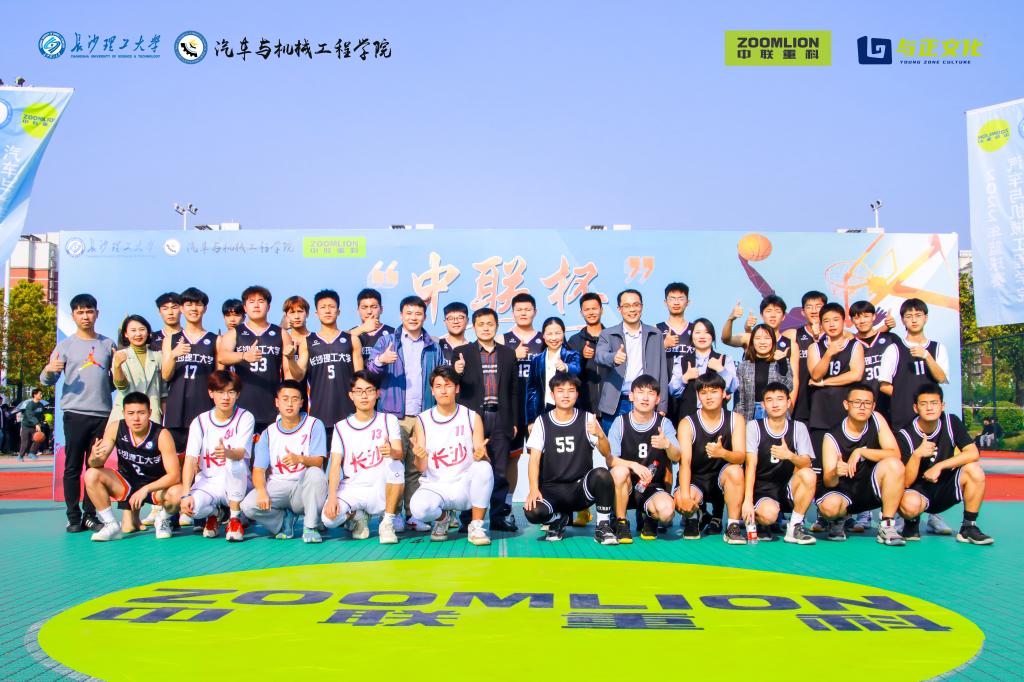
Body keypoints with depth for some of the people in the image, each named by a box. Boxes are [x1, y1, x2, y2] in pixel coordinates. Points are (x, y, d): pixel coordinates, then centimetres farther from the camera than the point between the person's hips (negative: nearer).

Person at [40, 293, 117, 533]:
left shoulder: (108, 345, 13)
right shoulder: (66, 345, 6)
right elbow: (48, 381, 3)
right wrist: (48, 371, -19)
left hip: (102, 413, 2)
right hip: (75, 413, -2)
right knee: (72, 467, -1)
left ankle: (90, 515, 10)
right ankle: (73, 517, 3)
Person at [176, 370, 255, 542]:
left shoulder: (245, 418, -5)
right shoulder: (200, 422, 0)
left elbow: (241, 453, -21)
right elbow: (190, 459, -8)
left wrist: (227, 453, -46)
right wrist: (186, 494, -21)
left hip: (236, 483, -1)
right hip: (208, 483, 2)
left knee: (235, 463, -35)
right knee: (191, 507, -31)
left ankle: (235, 519, -14)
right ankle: (212, 514, 10)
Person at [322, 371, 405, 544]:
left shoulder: (388, 420, 3)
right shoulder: (341, 427, 5)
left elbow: (400, 454, -11)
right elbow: (335, 465, -3)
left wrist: (391, 452, -37)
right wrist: (332, 497, -20)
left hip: (381, 491, -1)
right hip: (352, 490, 1)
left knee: (395, 463, -31)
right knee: (329, 518, -28)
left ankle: (387, 523, -15)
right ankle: (357, 515, 10)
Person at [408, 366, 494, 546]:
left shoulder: (472, 418, 0)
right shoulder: (423, 420, 0)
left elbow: (483, 459, -3)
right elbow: (421, 468, -2)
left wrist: (481, 455, -27)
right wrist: (419, 457, -25)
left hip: (464, 485, 0)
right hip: (434, 486, 0)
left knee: (484, 468, -31)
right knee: (419, 508, -32)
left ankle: (476, 527, -12)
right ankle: (442, 517, 7)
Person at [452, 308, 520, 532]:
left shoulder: (508, 353, 11)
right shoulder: (461, 352, 6)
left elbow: (514, 390, 11)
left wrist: (514, 421, 7)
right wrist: (457, 372, -22)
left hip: (500, 419, 2)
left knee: (500, 472, 4)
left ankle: (499, 516, 12)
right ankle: (468, 519, 7)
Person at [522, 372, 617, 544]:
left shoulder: (587, 419, 2)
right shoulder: (542, 422, 1)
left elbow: (606, 454, -5)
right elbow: (534, 458, -5)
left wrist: (600, 435, -28)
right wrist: (534, 489, -21)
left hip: (581, 488, 0)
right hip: (552, 489, 0)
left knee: (602, 474, -32)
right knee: (532, 512, -31)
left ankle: (603, 526, -10)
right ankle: (559, 519, 6)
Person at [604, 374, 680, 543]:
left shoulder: (664, 423, -2)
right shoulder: (620, 422, -5)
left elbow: (676, 458, -12)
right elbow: (609, 459, -11)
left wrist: (667, 445, -34)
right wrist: (634, 465, -29)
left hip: (653, 488, 1)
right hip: (626, 488, 0)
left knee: (666, 510, -31)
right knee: (620, 470, -34)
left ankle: (648, 518, 9)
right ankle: (620, 523, -13)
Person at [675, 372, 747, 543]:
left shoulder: (735, 420, -6)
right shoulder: (687, 423, -10)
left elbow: (741, 457, -19)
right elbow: (685, 462, -21)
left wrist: (722, 453, -43)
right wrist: (685, 495, -36)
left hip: (722, 478, 1)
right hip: (696, 480, -1)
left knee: (735, 470, -32)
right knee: (680, 501, -32)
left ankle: (733, 526, -18)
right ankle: (693, 517, 7)